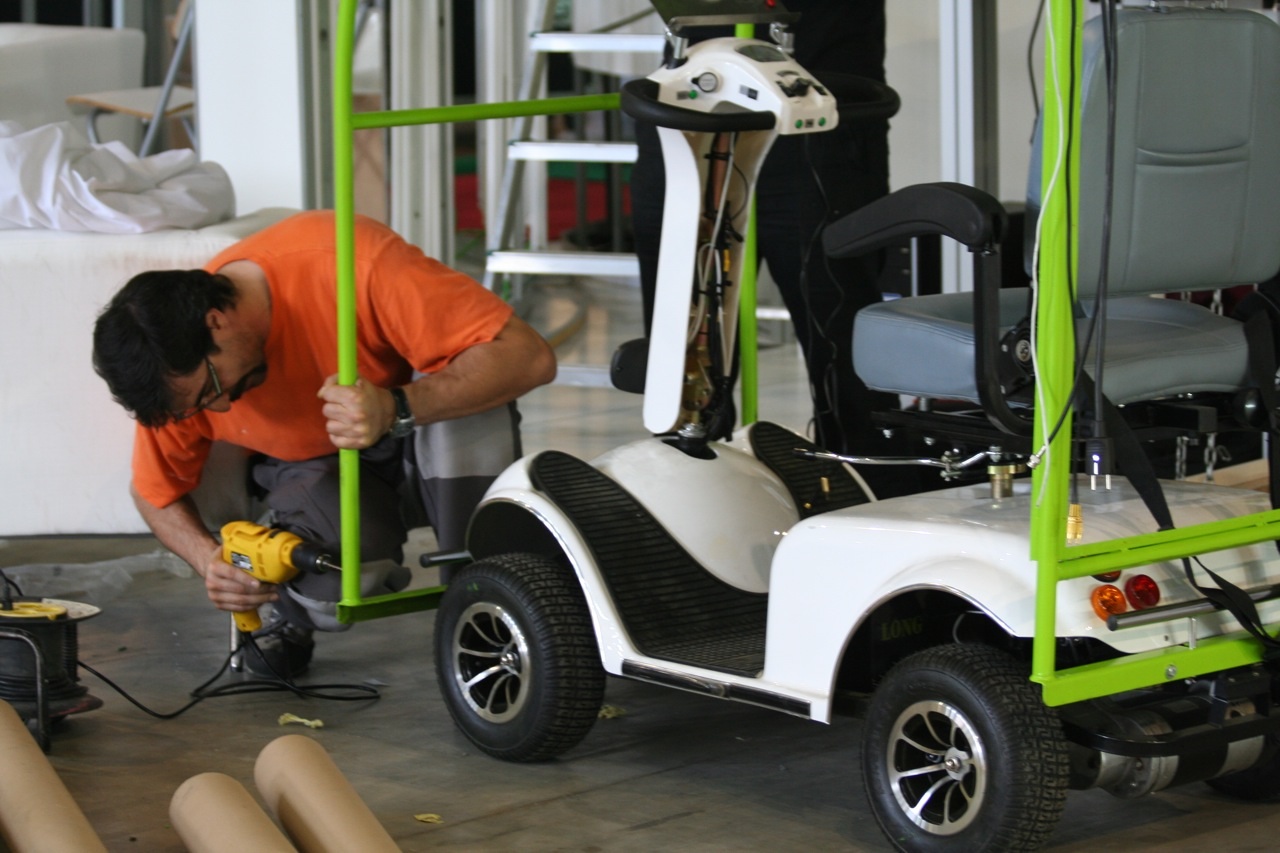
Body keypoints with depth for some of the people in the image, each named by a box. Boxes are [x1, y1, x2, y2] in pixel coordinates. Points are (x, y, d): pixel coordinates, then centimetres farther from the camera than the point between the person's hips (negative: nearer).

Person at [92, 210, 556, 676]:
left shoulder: (356, 267, -36)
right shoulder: (178, 368, -19)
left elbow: (529, 357, -37)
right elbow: (155, 491, 0)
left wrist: (396, 410, -49)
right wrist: (209, 559, -21)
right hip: (316, 464, 1)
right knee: (332, 590, -31)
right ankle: (292, 615, 7)